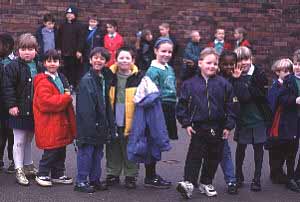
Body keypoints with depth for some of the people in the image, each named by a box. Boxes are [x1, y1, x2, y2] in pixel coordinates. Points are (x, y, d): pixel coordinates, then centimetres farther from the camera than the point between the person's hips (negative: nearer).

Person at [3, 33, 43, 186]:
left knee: (28, 140, 19)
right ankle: (19, 170, 8)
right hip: (19, 110, -5)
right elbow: (8, 88, -14)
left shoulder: (38, 68, 6)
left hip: (34, 110, 5)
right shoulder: (13, 67, -11)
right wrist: (11, 105, -19)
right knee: (19, 141, 2)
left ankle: (28, 166, 32)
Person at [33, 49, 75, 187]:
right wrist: (66, 98, -19)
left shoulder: (61, 78, 15)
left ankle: (58, 174, 26)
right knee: (51, 150, -4)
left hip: (61, 121, 8)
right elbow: (46, 101, -26)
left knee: (61, 150, 15)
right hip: (49, 123, -8)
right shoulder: (43, 82, -14)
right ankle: (42, 175, 11)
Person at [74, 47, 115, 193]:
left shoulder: (105, 79, 12)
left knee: (98, 153, 15)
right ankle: (81, 182, 7)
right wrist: (90, 125, -21)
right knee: (86, 152, -2)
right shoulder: (86, 80, -12)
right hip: (88, 124, -8)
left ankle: (95, 179, 26)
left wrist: (109, 125, 12)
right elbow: (84, 108, -17)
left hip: (101, 125, 8)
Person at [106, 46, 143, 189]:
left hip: (130, 121, -2)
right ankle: (112, 174, 25)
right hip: (113, 121, 2)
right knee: (113, 149, 12)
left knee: (130, 150, 6)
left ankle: (130, 176, 18)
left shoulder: (139, 77, -3)